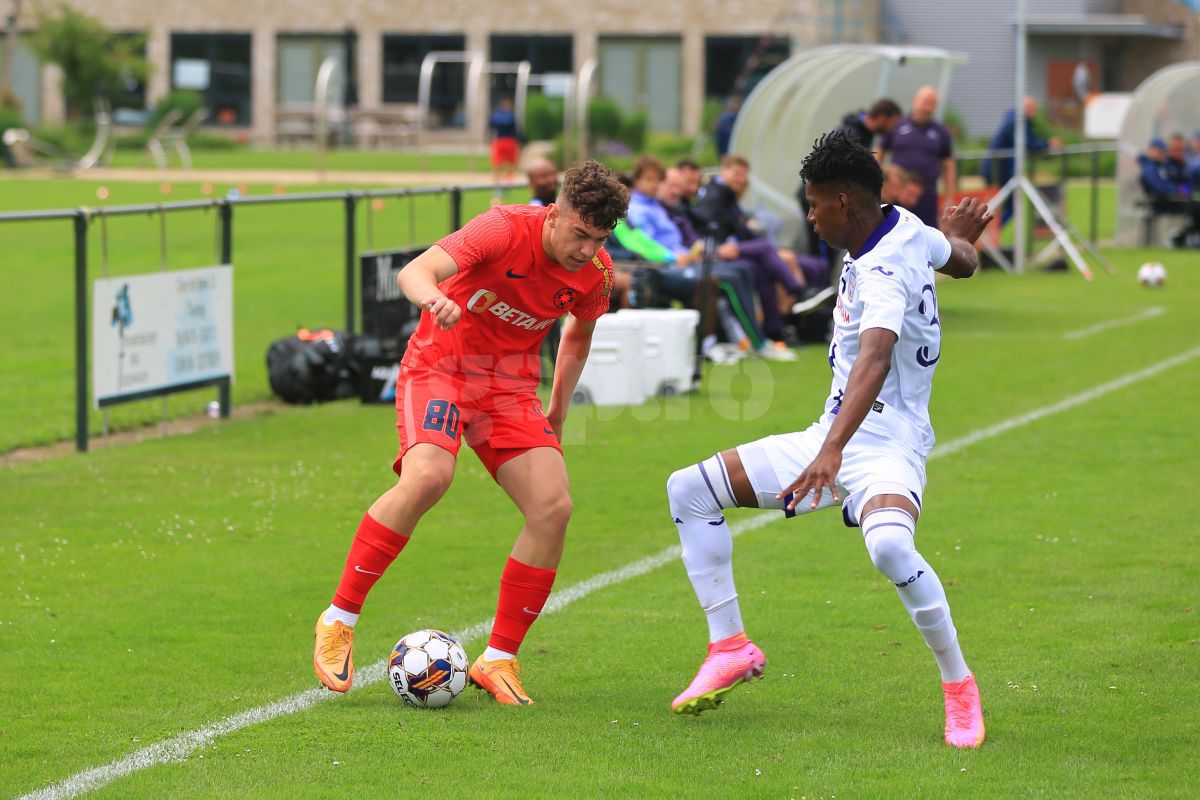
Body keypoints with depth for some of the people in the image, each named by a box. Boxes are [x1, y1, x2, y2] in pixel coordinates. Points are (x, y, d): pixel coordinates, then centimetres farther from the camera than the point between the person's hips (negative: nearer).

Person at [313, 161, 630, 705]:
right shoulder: (506, 230, -22)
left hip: (511, 385, 5)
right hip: (440, 367, -5)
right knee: (428, 476, -32)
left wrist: (557, 413, 16)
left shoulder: (595, 273, -5)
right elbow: (413, 272, -35)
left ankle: (499, 660, -2)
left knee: (553, 505, -14)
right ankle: (339, 620, -18)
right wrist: (433, 298, -58)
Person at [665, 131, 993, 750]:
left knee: (889, 544, -41)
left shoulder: (884, 274, -25)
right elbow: (963, 261, 22)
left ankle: (958, 685, -20)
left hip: (884, 445, -10)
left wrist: (832, 451, -56)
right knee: (688, 490, 4)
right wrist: (957, 238, 44)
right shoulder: (903, 225, 2)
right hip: (830, 438, 10)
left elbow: (875, 359, -43)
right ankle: (731, 647, 9)